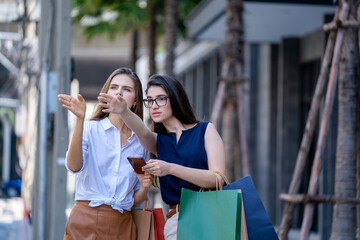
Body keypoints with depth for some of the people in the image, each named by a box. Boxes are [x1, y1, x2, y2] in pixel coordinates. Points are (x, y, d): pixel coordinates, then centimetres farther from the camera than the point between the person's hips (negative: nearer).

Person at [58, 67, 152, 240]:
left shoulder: (141, 142, 10)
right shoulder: (90, 128, 1)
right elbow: (74, 166, -19)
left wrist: (145, 186, -6)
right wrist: (80, 119, -25)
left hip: (122, 226, 3)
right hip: (86, 221, -3)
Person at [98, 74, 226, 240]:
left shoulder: (205, 130, 10)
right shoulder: (158, 141, 20)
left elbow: (217, 178, -3)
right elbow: (142, 131, -5)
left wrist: (170, 168, -15)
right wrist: (123, 111, -28)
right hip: (176, 221, 3)